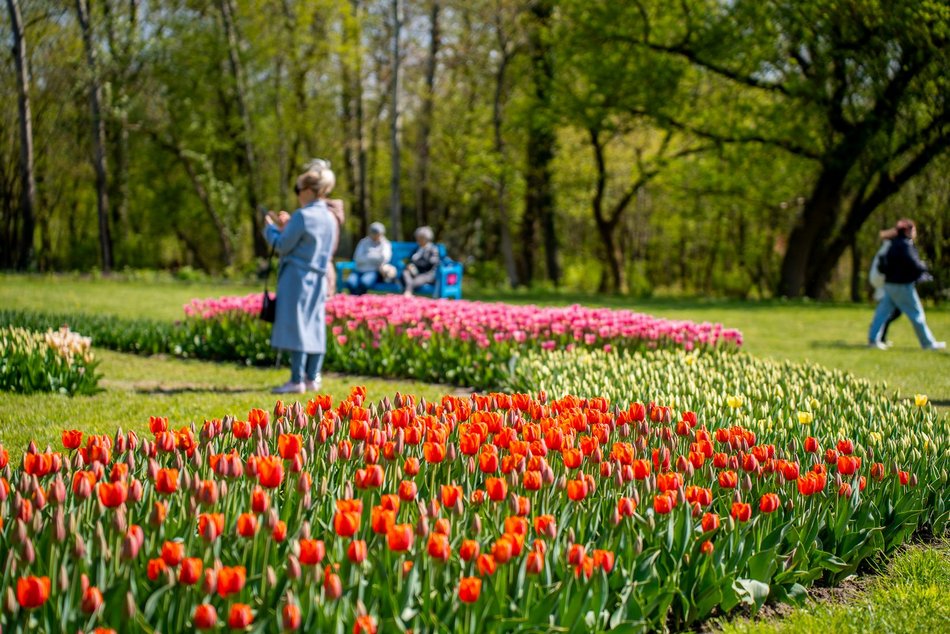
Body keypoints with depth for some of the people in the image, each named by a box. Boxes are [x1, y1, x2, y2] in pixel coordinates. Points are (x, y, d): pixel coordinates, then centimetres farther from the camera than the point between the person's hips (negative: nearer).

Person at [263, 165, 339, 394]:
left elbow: (282, 246, -10)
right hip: (319, 279, 8)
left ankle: (297, 381, -6)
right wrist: (288, 226, 19)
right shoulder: (330, 218, 10)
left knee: (296, 326, -5)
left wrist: (271, 228, 7)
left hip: (297, 278, -8)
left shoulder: (302, 215, -14)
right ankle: (312, 378, 12)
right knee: (314, 326, 9)